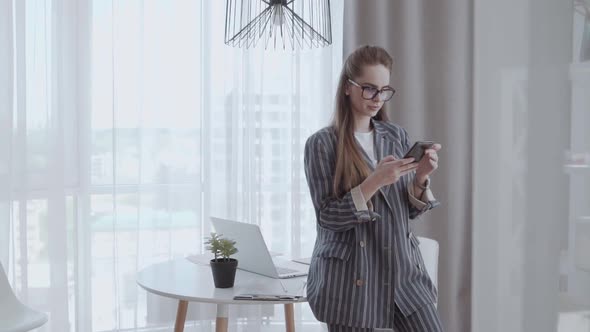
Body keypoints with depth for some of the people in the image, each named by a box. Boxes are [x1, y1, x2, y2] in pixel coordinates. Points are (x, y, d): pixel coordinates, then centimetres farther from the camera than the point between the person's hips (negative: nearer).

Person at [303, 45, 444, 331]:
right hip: (351, 278, -4)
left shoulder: (396, 136, 6)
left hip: (402, 270, 4)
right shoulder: (322, 144, -7)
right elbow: (327, 218, -12)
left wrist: (421, 177, -11)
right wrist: (375, 181, -23)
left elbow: (410, 211, 8)